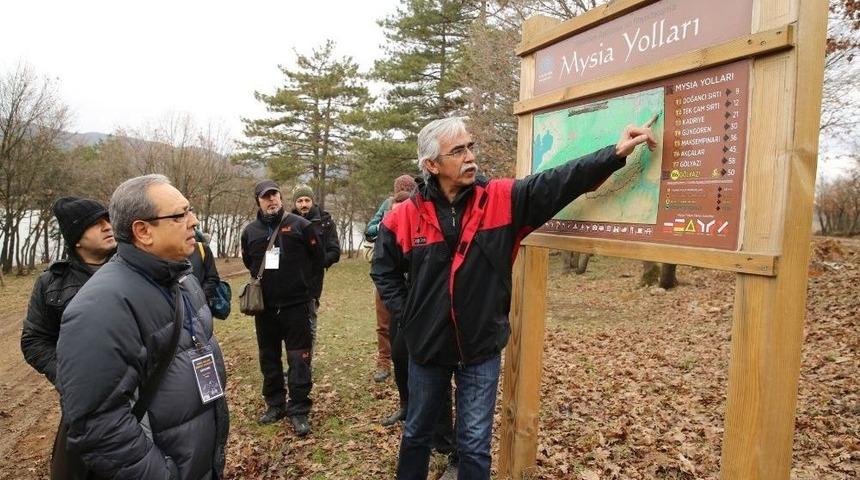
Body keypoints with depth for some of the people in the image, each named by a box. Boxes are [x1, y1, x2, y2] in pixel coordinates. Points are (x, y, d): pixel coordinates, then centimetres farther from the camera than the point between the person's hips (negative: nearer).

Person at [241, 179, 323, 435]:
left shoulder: (300, 225, -6)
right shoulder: (250, 231, 6)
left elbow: (317, 258, 2)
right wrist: (265, 281, 14)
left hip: (296, 304, -4)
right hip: (264, 306, 4)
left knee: (299, 359, -1)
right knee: (269, 358, 14)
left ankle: (299, 410, 9)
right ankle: (275, 404, 30)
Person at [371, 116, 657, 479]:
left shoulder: (503, 199, -9)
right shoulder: (406, 216, -9)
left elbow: (559, 182, -17)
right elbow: (384, 270, 4)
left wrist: (616, 153, -27)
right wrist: (406, 316, -2)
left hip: (481, 348, 0)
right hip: (427, 346, 1)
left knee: (475, 445, 12)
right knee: (417, 433, 22)